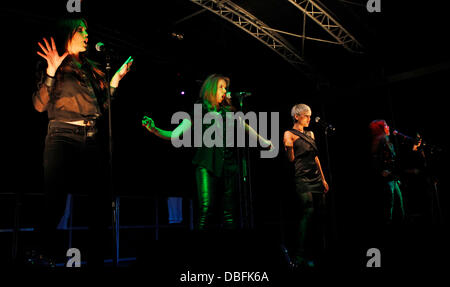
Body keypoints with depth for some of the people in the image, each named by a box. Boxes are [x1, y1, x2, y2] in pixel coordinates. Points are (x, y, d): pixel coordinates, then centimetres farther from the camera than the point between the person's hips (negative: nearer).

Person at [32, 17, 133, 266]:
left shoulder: (93, 69, 21)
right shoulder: (52, 67, 7)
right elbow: (40, 105, -5)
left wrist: (114, 82, 13)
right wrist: (51, 71, -14)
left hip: (92, 140, 5)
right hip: (63, 137, -4)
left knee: (100, 199, -1)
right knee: (56, 202, -5)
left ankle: (95, 254, 12)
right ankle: (46, 253, 13)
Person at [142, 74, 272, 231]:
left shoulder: (228, 111, 14)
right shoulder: (198, 113, 5)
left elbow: (246, 128, 29)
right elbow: (174, 135, 0)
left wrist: (263, 141, 33)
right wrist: (154, 130, -15)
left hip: (229, 165, 3)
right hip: (207, 165, -3)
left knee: (230, 210, 2)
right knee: (206, 208, -15)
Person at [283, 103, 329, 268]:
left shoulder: (310, 134, 20)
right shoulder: (289, 134, 0)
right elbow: (291, 159, -6)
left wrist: (323, 179, 19)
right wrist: (288, 147, -27)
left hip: (316, 178, 7)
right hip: (302, 179, -7)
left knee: (319, 213, 2)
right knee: (308, 212, -15)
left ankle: (312, 252, 10)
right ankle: (300, 256, -11)